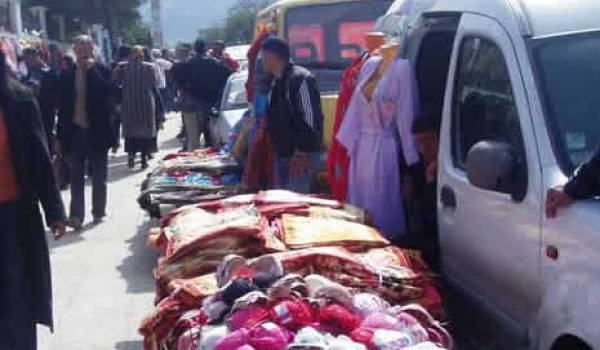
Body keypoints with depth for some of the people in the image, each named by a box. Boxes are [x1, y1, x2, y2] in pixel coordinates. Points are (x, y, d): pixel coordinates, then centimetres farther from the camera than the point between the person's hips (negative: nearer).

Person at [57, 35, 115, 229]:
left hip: (97, 131, -2)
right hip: (75, 131, 2)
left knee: (99, 176, 9)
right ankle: (76, 215, -2)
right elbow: (62, 107, 6)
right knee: (76, 177, -1)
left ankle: (98, 212, 20)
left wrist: (92, 69, -17)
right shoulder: (67, 75, 5)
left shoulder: (102, 71, -1)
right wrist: (60, 135, 3)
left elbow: (109, 93, -20)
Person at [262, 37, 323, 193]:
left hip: (301, 154, -10)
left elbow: (310, 117, -20)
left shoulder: (300, 78, -16)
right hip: (281, 152, 10)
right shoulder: (277, 82, 14)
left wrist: (302, 152, -22)